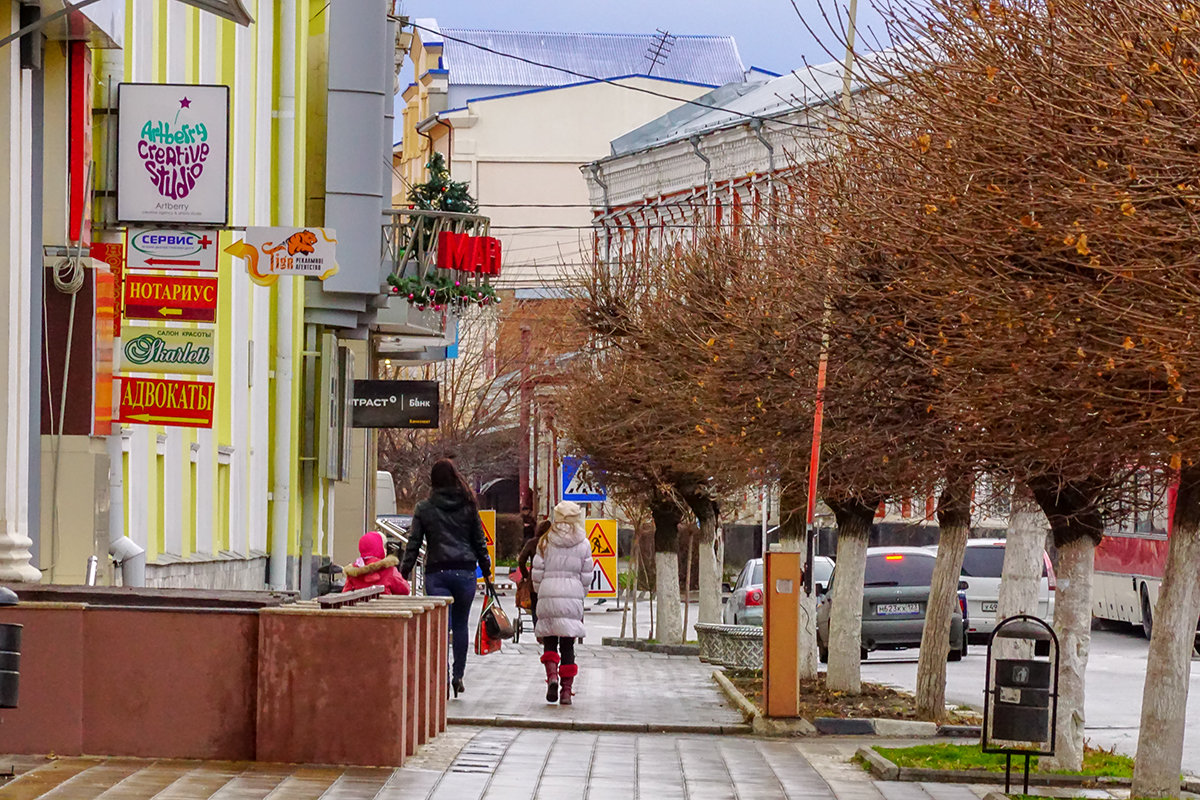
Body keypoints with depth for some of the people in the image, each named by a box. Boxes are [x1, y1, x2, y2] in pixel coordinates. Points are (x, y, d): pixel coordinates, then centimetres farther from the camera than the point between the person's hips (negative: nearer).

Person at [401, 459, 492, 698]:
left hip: (437, 572, -1)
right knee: (461, 624, 14)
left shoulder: (424, 509, 2)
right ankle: (458, 676, 20)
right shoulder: (468, 506, 5)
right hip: (465, 572, 1)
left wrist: (404, 571, 5)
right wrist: (486, 570, 16)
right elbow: (479, 541, 8)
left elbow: (413, 544, 0)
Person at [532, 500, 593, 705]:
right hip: (573, 595, 0)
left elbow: (537, 572, 1)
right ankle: (567, 690, 1)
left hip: (548, 595, 0)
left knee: (549, 641, 9)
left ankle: (552, 675, -16)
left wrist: (539, 593, 15)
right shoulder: (583, 544, 2)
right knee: (568, 644, 4)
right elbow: (586, 576, 3)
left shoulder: (546, 541, 1)